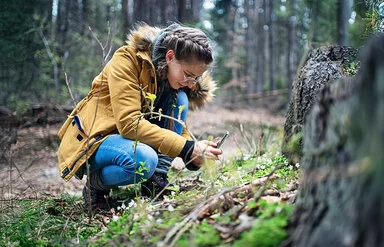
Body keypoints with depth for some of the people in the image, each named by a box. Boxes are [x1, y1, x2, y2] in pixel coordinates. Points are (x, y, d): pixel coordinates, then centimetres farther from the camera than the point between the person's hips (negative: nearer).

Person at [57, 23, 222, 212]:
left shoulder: (173, 78, 0)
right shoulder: (127, 60, -21)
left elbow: (177, 127, 5)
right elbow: (129, 122, -30)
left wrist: (195, 154, -18)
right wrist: (187, 149, -33)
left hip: (129, 140, 6)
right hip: (89, 142, -6)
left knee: (179, 98, -12)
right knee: (145, 159, -38)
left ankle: (156, 182, -13)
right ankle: (95, 187, -6)